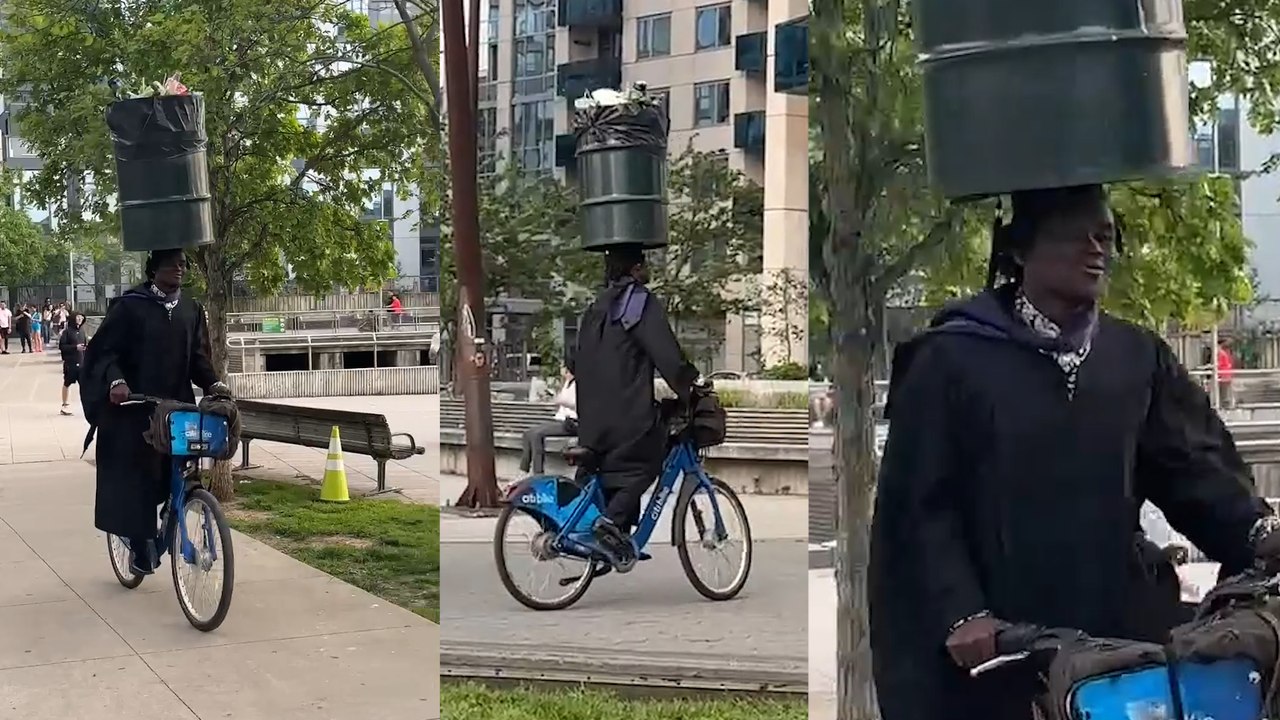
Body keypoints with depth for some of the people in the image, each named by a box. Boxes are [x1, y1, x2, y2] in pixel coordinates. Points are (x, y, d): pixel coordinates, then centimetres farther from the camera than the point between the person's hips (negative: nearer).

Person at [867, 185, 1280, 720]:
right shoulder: (951, 360, -4)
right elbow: (919, 504, -7)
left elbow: (1193, 462, 5)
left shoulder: (1138, 356, 11)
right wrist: (959, 613, -17)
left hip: (1115, 633, 4)